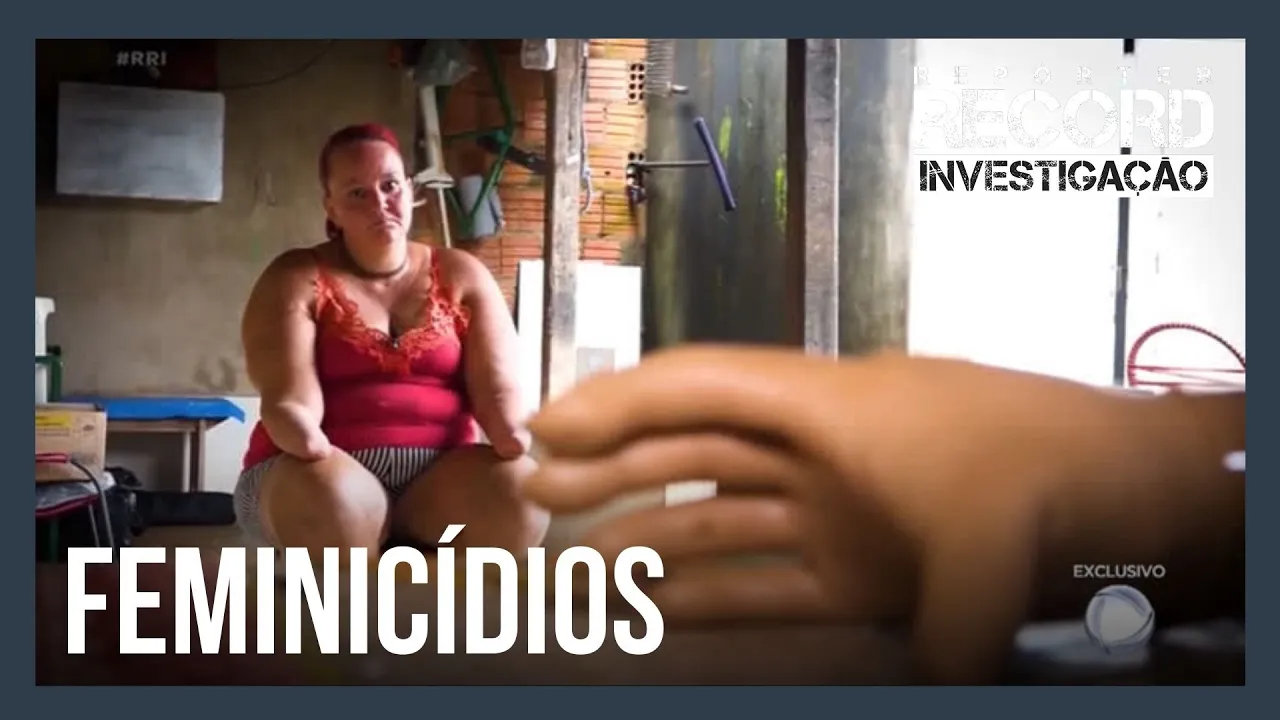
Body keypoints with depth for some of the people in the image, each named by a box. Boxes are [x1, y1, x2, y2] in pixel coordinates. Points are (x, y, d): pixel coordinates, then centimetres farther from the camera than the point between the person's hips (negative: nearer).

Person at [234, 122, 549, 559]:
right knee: (329, 499, -39)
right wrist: (307, 440, -36)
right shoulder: (295, 280, 2)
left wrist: (511, 434, -25)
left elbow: (497, 384, -1)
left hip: (439, 475, 3)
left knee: (520, 487, -30)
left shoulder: (463, 277, 11)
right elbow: (288, 399, -11)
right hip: (331, 473, -2)